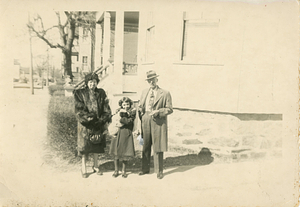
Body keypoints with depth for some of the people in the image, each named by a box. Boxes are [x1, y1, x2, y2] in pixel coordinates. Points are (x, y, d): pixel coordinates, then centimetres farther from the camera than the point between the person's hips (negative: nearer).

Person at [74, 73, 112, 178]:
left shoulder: (101, 93, 6)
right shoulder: (80, 93, -2)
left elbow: (106, 108, 3)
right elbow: (79, 110, -8)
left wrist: (102, 119, -9)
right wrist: (88, 117, -18)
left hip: (98, 124, 3)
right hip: (85, 125, -3)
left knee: (97, 144, 12)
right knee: (84, 145, 2)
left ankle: (96, 165, 28)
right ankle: (84, 167, 18)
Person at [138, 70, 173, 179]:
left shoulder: (165, 93, -2)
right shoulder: (144, 92, 14)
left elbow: (169, 109, -4)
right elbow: (140, 106, 20)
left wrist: (158, 112, -18)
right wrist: (141, 116, 7)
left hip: (158, 123, -4)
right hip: (145, 122, 4)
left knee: (158, 147, 2)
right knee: (145, 146, 12)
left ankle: (159, 171, 17)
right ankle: (145, 168, 27)